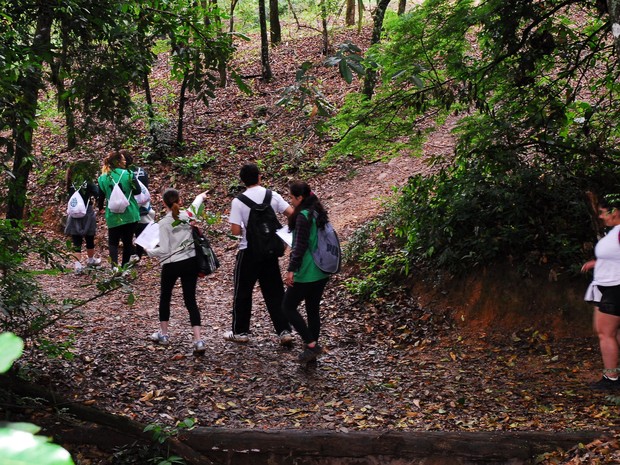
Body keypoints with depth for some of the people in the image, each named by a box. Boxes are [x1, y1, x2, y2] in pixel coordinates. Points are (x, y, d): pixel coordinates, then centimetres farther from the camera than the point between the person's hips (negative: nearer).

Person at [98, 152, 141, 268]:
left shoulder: (103, 178, -3)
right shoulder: (128, 174, -9)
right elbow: (138, 191, -5)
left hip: (113, 217, 0)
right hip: (130, 215, 0)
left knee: (113, 242, 8)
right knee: (128, 241, 14)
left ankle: (114, 265, -13)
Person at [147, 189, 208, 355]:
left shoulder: (164, 223, -13)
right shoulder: (187, 215, 0)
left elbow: (164, 250, -15)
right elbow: (194, 206, 25)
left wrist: (150, 251, 4)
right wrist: (201, 196, 47)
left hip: (171, 265, -3)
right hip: (191, 262, 4)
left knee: (165, 298, 20)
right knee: (190, 300, 4)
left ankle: (163, 334, 30)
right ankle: (198, 340, -9)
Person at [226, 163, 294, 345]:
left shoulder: (239, 201, -11)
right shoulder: (273, 196, -3)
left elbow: (235, 231, -14)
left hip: (248, 252, -3)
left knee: (242, 292, 11)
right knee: (274, 292, 9)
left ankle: (240, 332, 20)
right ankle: (284, 331, 6)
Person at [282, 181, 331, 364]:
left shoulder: (303, 216, -17)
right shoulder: (318, 213, 9)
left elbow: (300, 246, -21)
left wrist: (291, 269, -20)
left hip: (306, 272, -9)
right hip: (322, 272, 9)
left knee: (288, 306, 4)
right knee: (313, 309, 15)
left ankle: (311, 344, -1)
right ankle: (312, 348, 21)